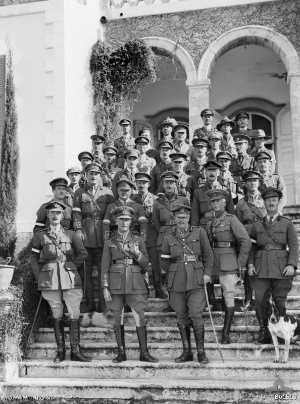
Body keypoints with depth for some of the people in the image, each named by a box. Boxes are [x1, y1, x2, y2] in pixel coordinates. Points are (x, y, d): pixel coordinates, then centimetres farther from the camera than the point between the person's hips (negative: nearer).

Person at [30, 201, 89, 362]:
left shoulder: (71, 235, 9)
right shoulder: (40, 236, 8)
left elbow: (82, 254, 5)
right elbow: (33, 259, 9)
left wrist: (70, 266, -1)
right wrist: (39, 278, 2)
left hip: (71, 279, 0)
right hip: (50, 281, 0)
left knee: (74, 316, -2)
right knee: (57, 317, 5)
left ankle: (75, 351, 4)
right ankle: (60, 351, 13)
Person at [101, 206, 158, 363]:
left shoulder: (138, 240, 7)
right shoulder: (110, 242, 5)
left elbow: (145, 264, 5)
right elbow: (105, 267, 3)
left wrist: (137, 253, -15)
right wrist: (105, 288, -5)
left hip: (135, 285, 0)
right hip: (116, 285, 0)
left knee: (140, 318, -4)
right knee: (117, 319, 3)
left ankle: (144, 353, 2)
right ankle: (121, 353, 12)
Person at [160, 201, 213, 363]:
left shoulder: (199, 232, 4)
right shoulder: (169, 238, 7)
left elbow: (208, 254, 7)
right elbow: (164, 261, 15)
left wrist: (207, 273, -2)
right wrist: (173, 275, 10)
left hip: (196, 281, -2)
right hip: (177, 283, 2)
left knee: (196, 315, -10)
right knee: (181, 317, 6)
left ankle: (201, 351, 1)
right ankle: (186, 351, 17)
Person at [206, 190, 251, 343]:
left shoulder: (232, 219, -4)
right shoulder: (210, 223, 14)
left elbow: (246, 242, -9)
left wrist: (241, 264, -10)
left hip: (229, 265, -5)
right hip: (214, 265, 5)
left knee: (229, 296, -5)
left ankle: (226, 334, -4)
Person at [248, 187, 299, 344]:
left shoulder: (287, 224, 9)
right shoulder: (257, 225, 13)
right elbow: (251, 247, 11)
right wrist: (250, 264, -3)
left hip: (281, 268, -1)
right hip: (261, 268, 2)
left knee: (280, 301, -2)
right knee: (260, 300, -5)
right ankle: (264, 332, 7)